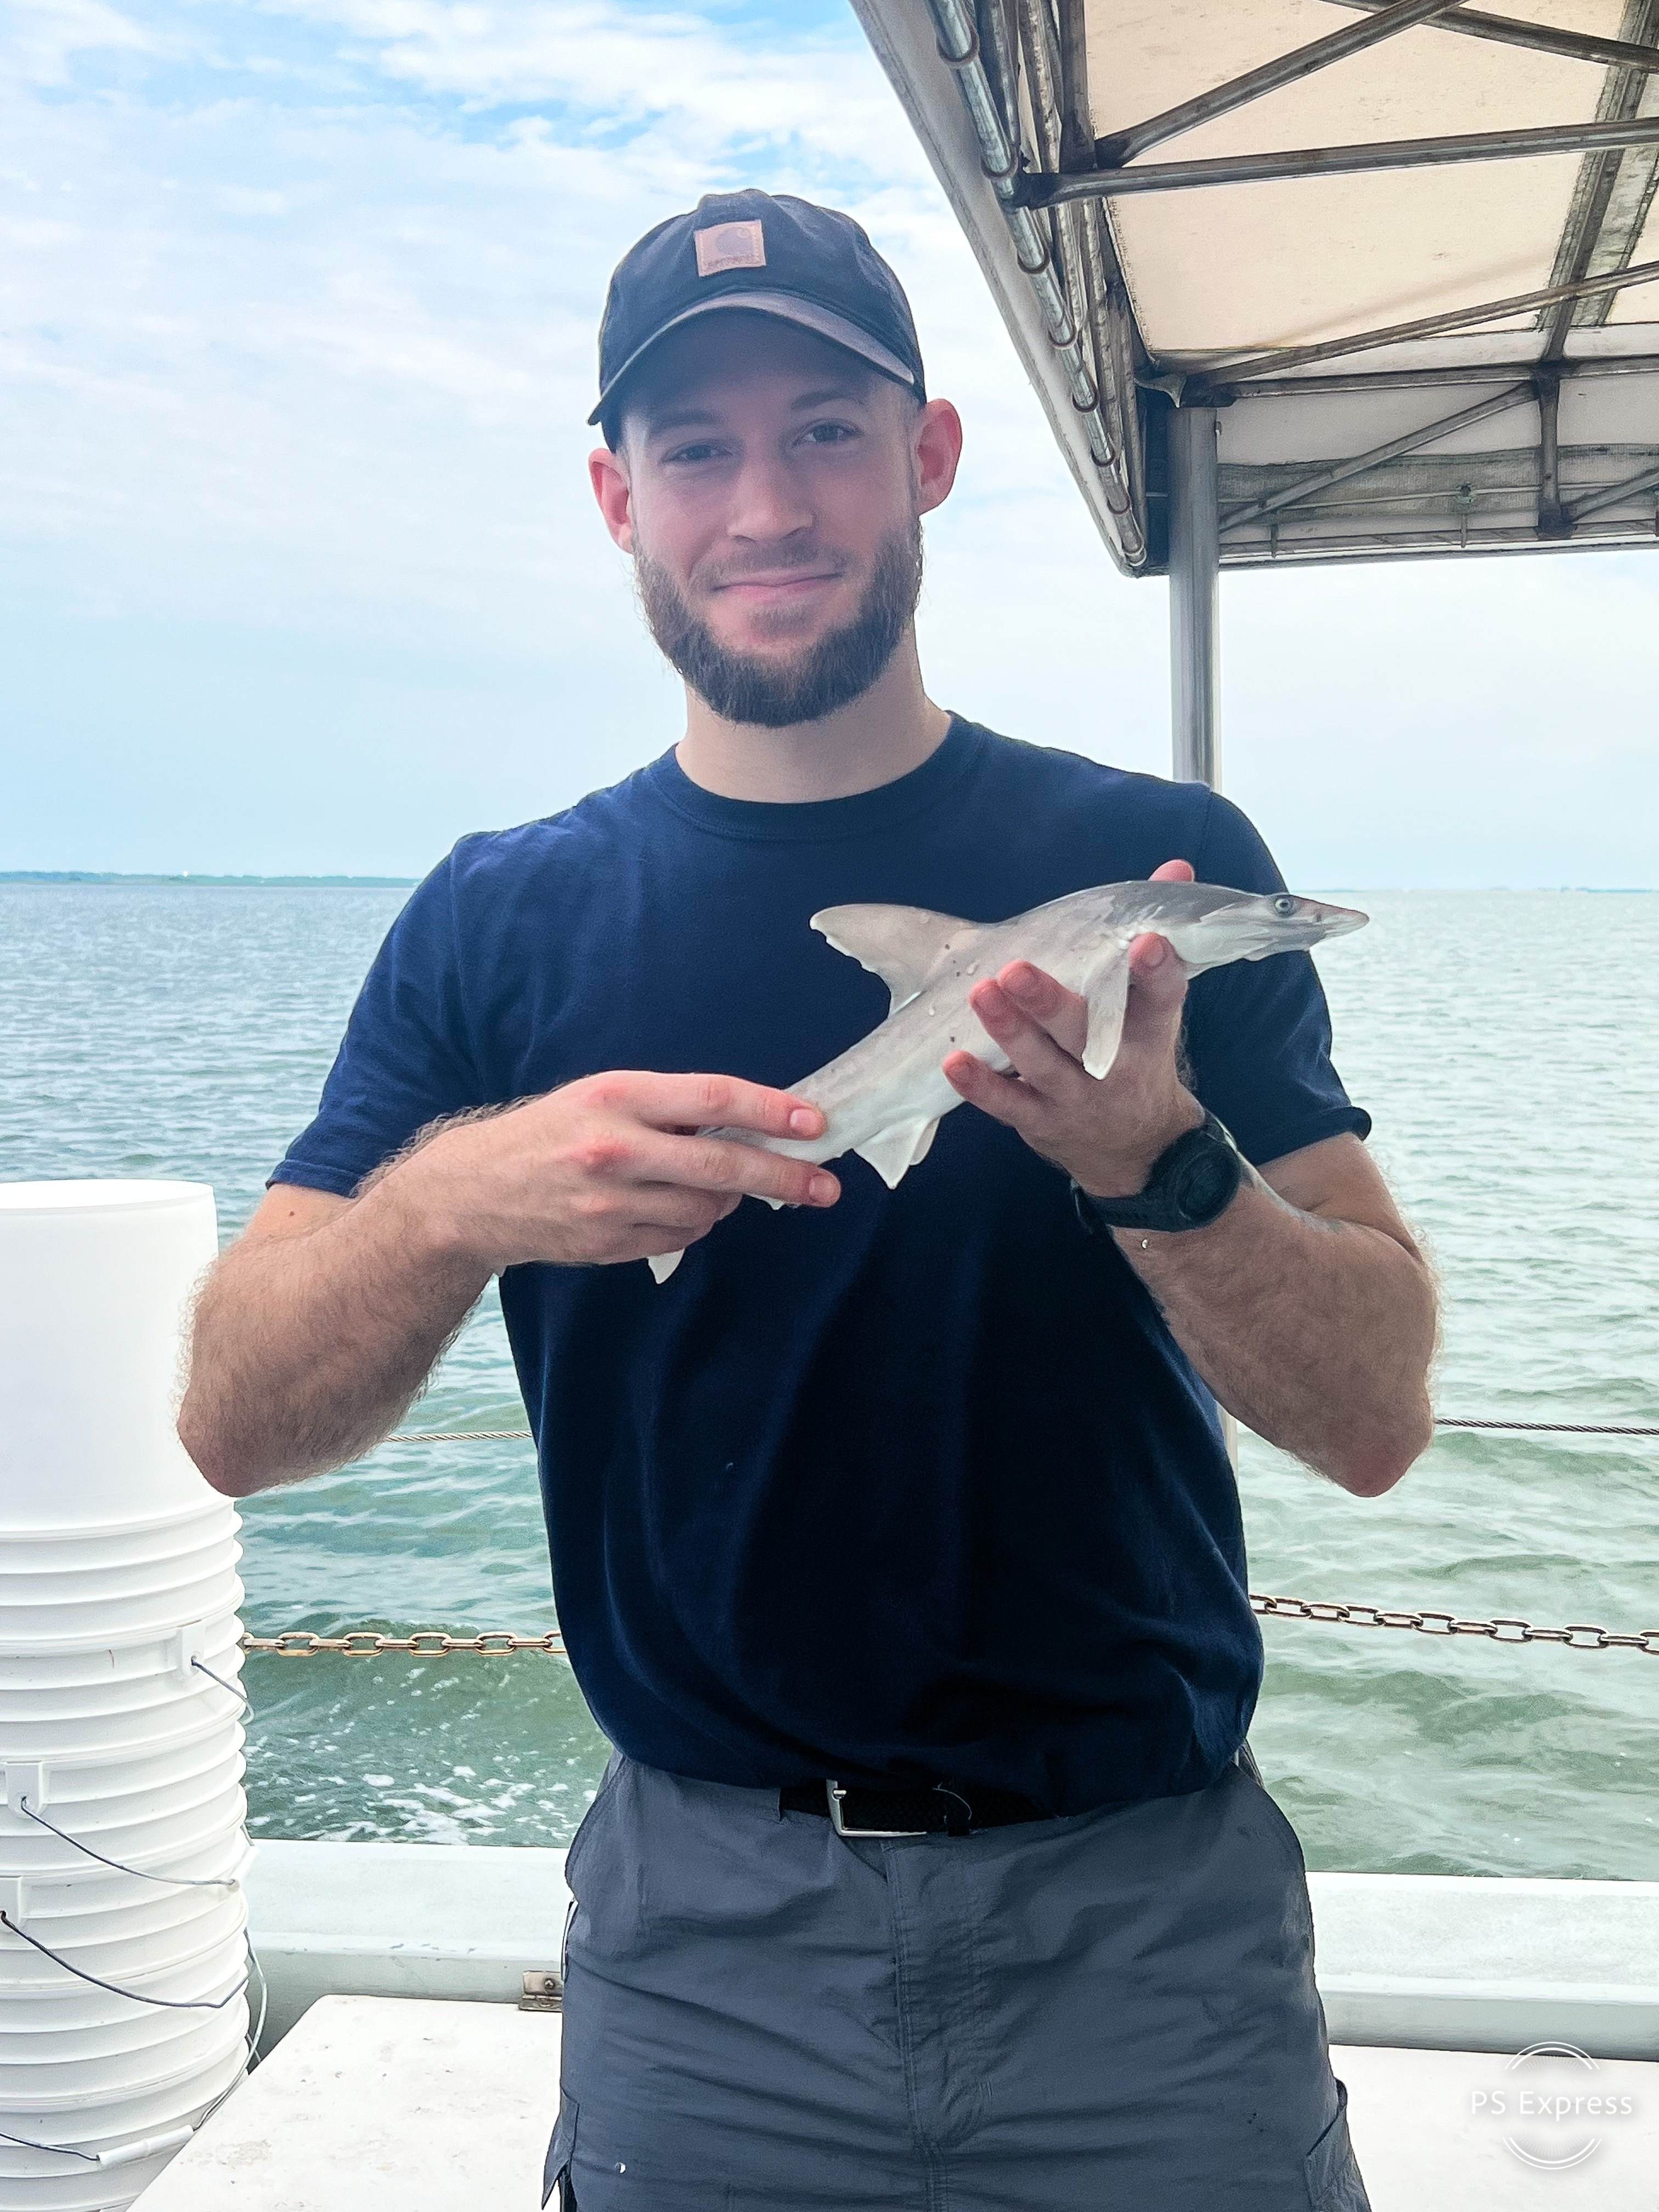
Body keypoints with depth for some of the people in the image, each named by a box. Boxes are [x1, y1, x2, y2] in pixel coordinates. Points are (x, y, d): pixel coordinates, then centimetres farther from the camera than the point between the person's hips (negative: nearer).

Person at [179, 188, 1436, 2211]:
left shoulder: (1155, 865, -5)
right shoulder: (500, 926, -2)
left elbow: (1376, 1420, -9)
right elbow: (237, 1424, -7)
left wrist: (1159, 1162, -28)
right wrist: (454, 1195, -27)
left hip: (1146, 1912, 0)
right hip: (704, 1935, 1)